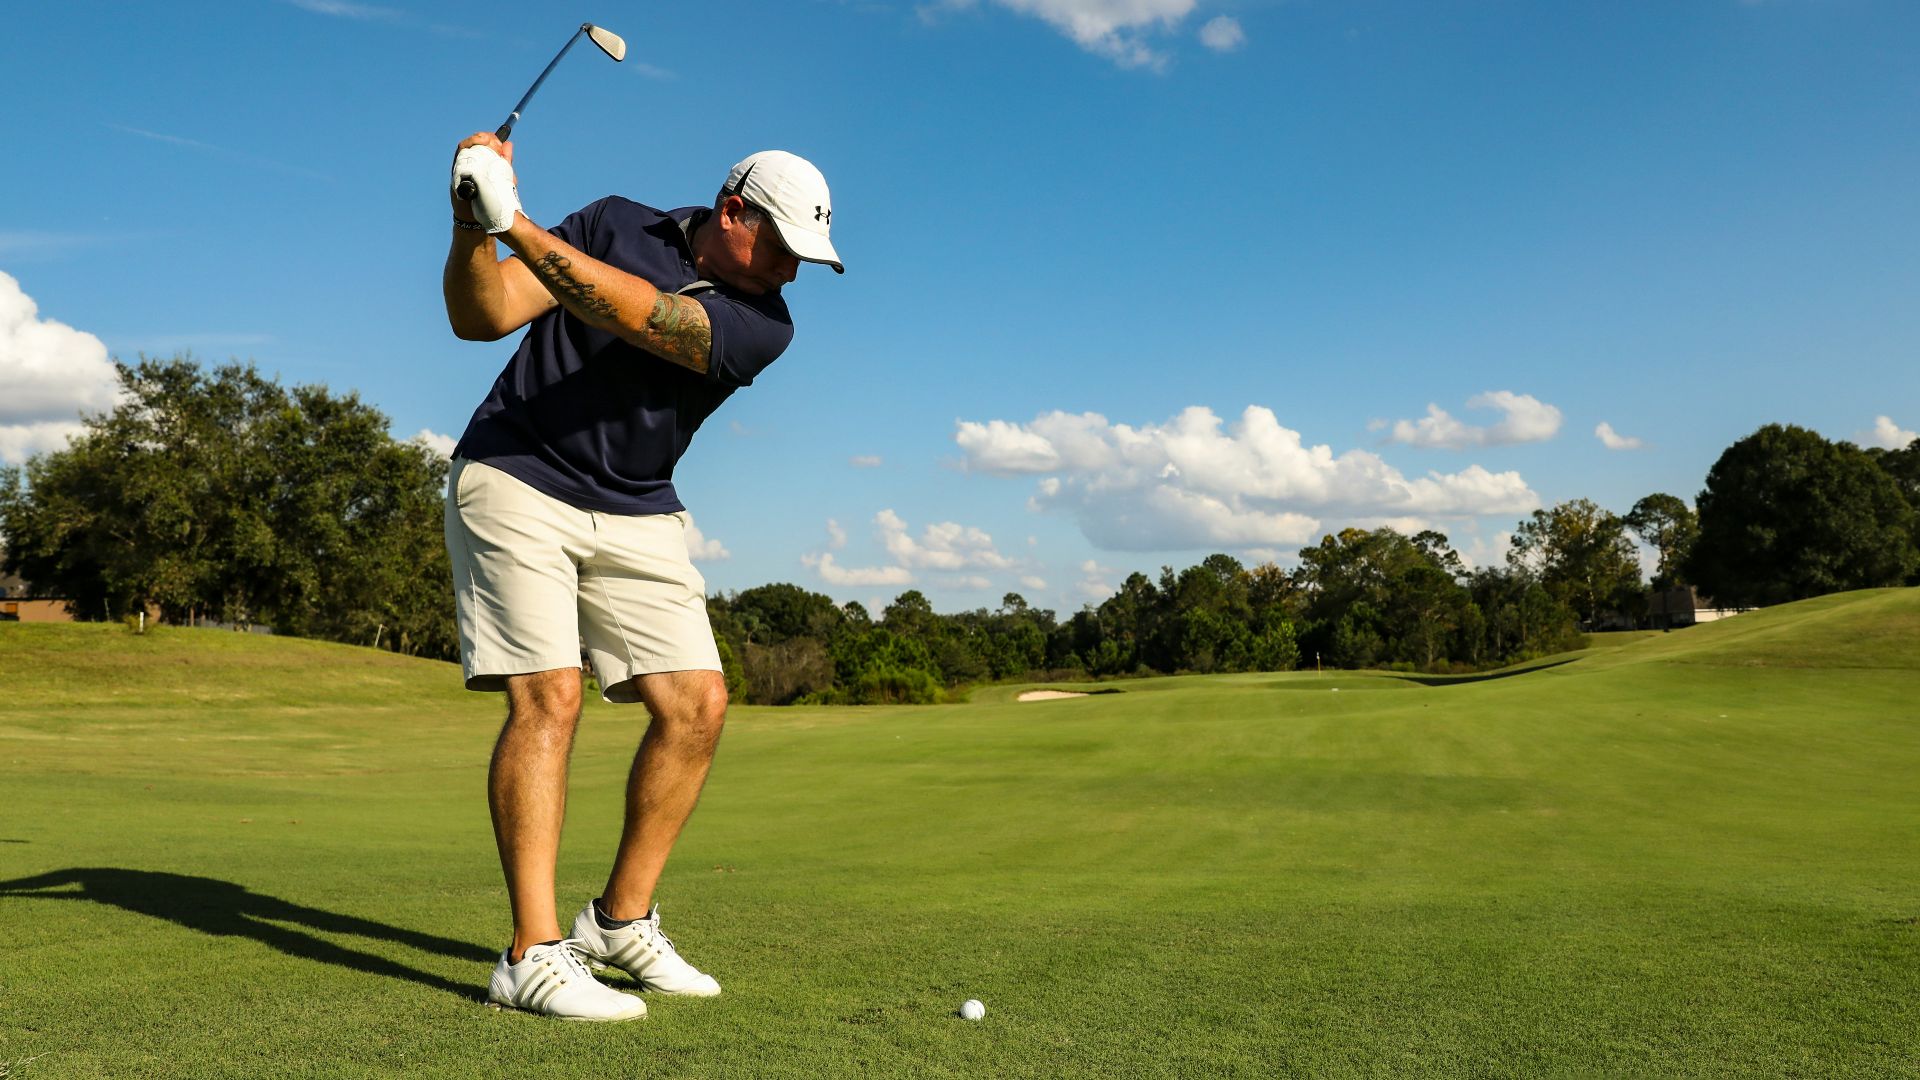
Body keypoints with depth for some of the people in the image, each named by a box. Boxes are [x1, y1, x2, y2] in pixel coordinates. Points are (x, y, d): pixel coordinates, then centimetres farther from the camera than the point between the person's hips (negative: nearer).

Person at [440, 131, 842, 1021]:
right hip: (515, 481, -3)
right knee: (548, 696, -16)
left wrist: (515, 224, -29)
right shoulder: (614, 225, -2)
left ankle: (621, 921, 11)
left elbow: (633, 315, -23)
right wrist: (472, 227, -25)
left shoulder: (763, 324, -6)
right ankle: (534, 956, -13)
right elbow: (480, 318, -7)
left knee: (697, 703, -5)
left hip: (637, 516, 3)